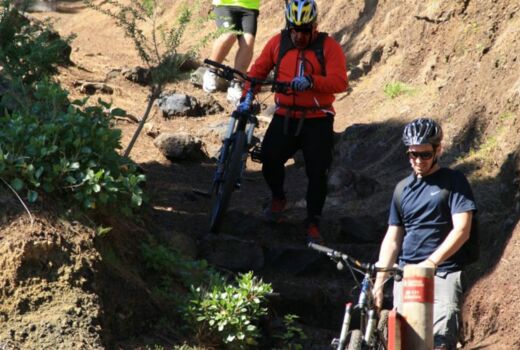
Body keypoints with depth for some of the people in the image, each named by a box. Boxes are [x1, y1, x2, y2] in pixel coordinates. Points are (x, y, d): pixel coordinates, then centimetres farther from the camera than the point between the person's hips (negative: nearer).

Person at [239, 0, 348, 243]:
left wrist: (310, 81, -35)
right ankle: (278, 198, 17)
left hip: (317, 120, -2)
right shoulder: (278, 43, 2)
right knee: (270, 159, -15)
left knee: (317, 173, -4)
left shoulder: (328, 47, -7)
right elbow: (258, 70, 8)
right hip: (285, 117, 2)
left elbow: (340, 82, -19)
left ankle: (313, 223, 13)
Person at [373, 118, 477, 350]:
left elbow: (462, 230, -9)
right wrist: (378, 282, 7)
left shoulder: (453, 182, 2)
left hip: (444, 274, -5)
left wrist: (431, 262, -22)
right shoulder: (403, 189, 16)